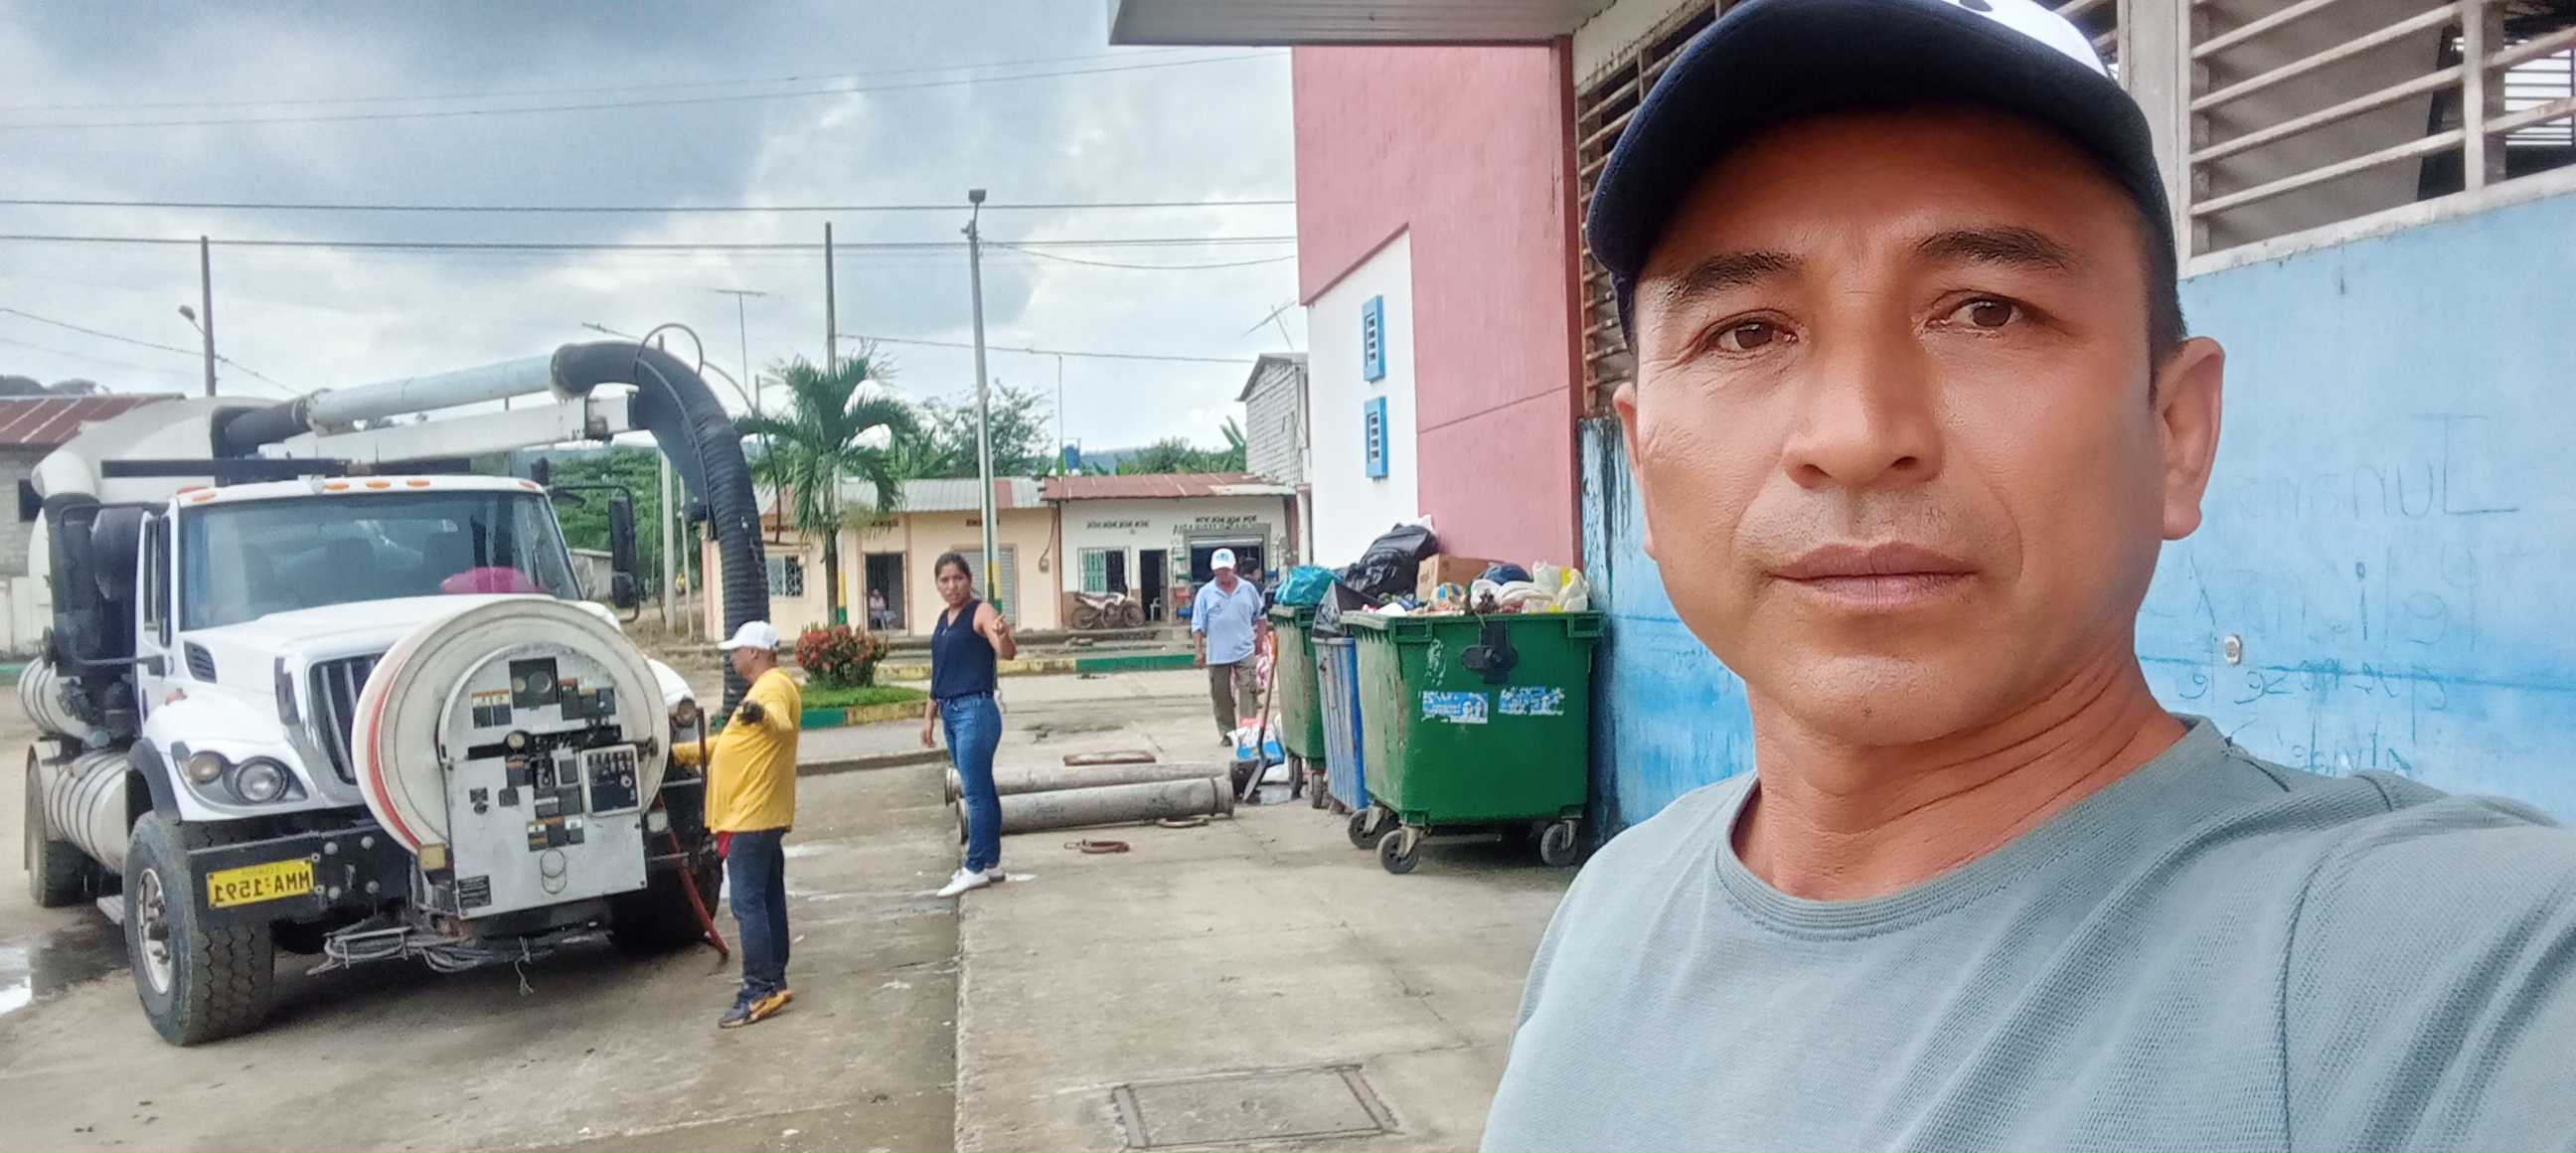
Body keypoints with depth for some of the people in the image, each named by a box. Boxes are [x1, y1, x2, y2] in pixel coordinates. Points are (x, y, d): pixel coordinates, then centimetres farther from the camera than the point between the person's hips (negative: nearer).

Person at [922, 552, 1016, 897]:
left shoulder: (981, 612, -8)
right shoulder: (942, 620, 16)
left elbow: (1007, 653, -24)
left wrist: (1003, 635, -46)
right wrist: (929, 716, 18)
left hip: (975, 711, -8)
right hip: (949, 712, 8)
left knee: (976, 792, -5)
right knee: (980, 790, 13)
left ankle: (975, 868, 1)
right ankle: (991, 863, 19)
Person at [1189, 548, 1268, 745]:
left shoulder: (1248, 589, 4)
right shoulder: (1205, 593, 0)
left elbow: (1260, 616, 15)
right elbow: (1197, 625, 0)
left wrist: (1261, 638, 8)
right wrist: (1198, 651, -6)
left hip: (1245, 650, 0)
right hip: (1216, 654, 0)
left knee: (1249, 691, -6)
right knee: (1221, 696, 6)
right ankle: (1226, 733, 16)